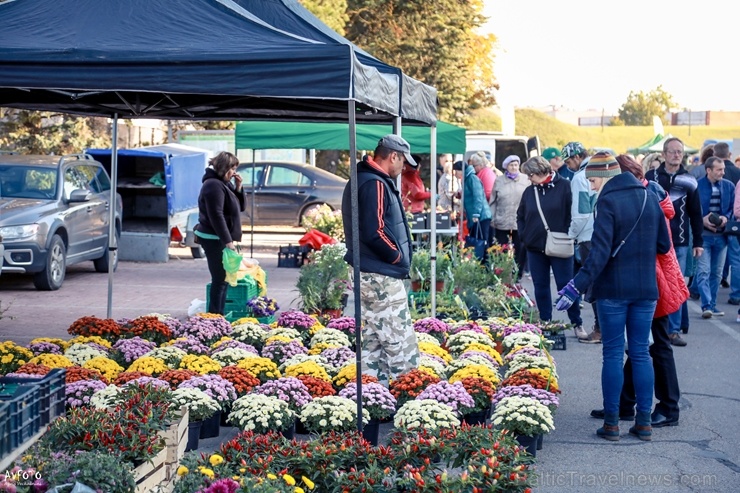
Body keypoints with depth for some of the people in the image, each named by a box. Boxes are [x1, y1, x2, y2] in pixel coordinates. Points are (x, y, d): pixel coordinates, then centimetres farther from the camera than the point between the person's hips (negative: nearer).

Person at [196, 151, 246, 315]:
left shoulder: (225, 183, 14)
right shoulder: (214, 185, -17)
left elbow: (240, 207, 18)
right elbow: (216, 216, -23)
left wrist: (238, 187, 2)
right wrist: (228, 241, -23)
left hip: (223, 239, 10)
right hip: (214, 239, -10)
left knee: (224, 278, 13)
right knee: (220, 279, -9)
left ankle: (218, 315, 20)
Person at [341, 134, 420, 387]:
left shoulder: (361, 180, 16)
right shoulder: (375, 184, -16)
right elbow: (374, 232, -26)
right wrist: (398, 256, -11)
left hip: (366, 273, 11)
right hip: (382, 276, -11)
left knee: (372, 343, 16)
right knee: (402, 347, -8)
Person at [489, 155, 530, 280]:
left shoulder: (526, 180, 1)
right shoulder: (499, 182, 4)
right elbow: (493, 202, 7)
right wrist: (492, 219, 2)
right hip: (502, 223, 1)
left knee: (520, 251, 4)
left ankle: (517, 276, 15)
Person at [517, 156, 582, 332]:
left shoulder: (564, 187, -8)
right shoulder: (529, 191, 7)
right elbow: (520, 217, 18)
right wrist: (523, 237, 7)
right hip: (535, 247, 5)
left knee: (565, 284, -1)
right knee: (540, 286, 9)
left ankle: (577, 323, 9)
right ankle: (544, 322, 19)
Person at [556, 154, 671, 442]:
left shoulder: (608, 201, -12)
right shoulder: (650, 198, 7)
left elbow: (600, 253, -19)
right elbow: (663, 245, 11)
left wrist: (577, 286, -21)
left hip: (613, 290, -5)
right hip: (646, 289, 5)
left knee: (613, 354, 3)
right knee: (641, 353, 10)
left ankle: (611, 423, 5)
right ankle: (644, 422, 11)